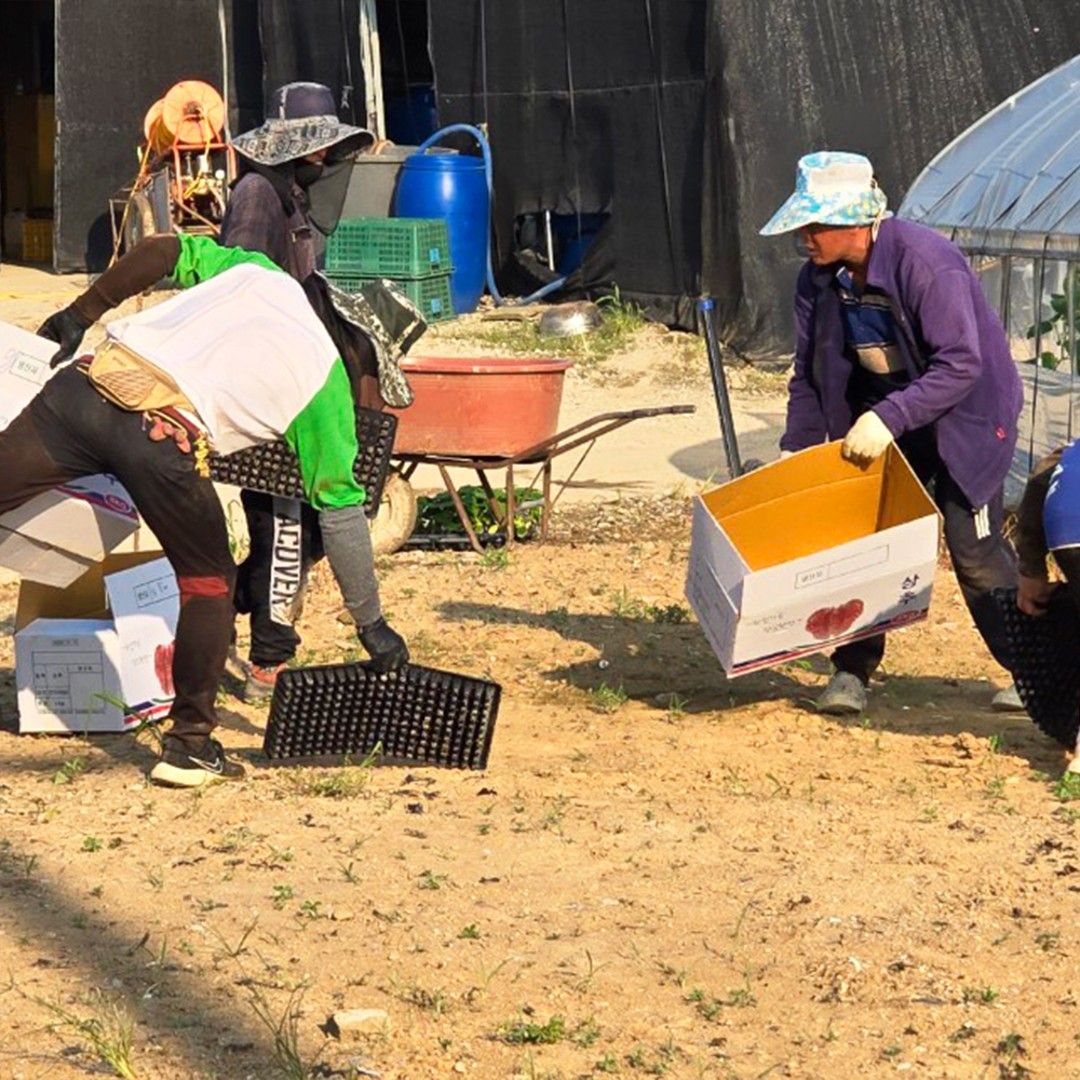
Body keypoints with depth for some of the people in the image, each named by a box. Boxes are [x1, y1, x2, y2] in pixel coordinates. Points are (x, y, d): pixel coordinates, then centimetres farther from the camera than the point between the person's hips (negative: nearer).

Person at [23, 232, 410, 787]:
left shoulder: (255, 272, 26)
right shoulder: (327, 379, 15)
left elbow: (161, 250, 19)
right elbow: (341, 510, 15)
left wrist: (81, 313, 29)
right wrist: (371, 623, 22)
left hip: (86, 386, 3)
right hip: (164, 434, -3)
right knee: (208, 582, 20)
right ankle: (189, 745, 19)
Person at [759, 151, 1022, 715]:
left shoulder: (925, 261, -28)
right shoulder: (818, 280, -6)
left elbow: (961, 364, -32)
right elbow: (810, 377, 4)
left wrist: (888, 418, -38)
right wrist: (794, 456, -2)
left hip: (964, 417, -6)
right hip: (881, 421, 6)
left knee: (975, 550, -7)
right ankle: (852, 670, 10)